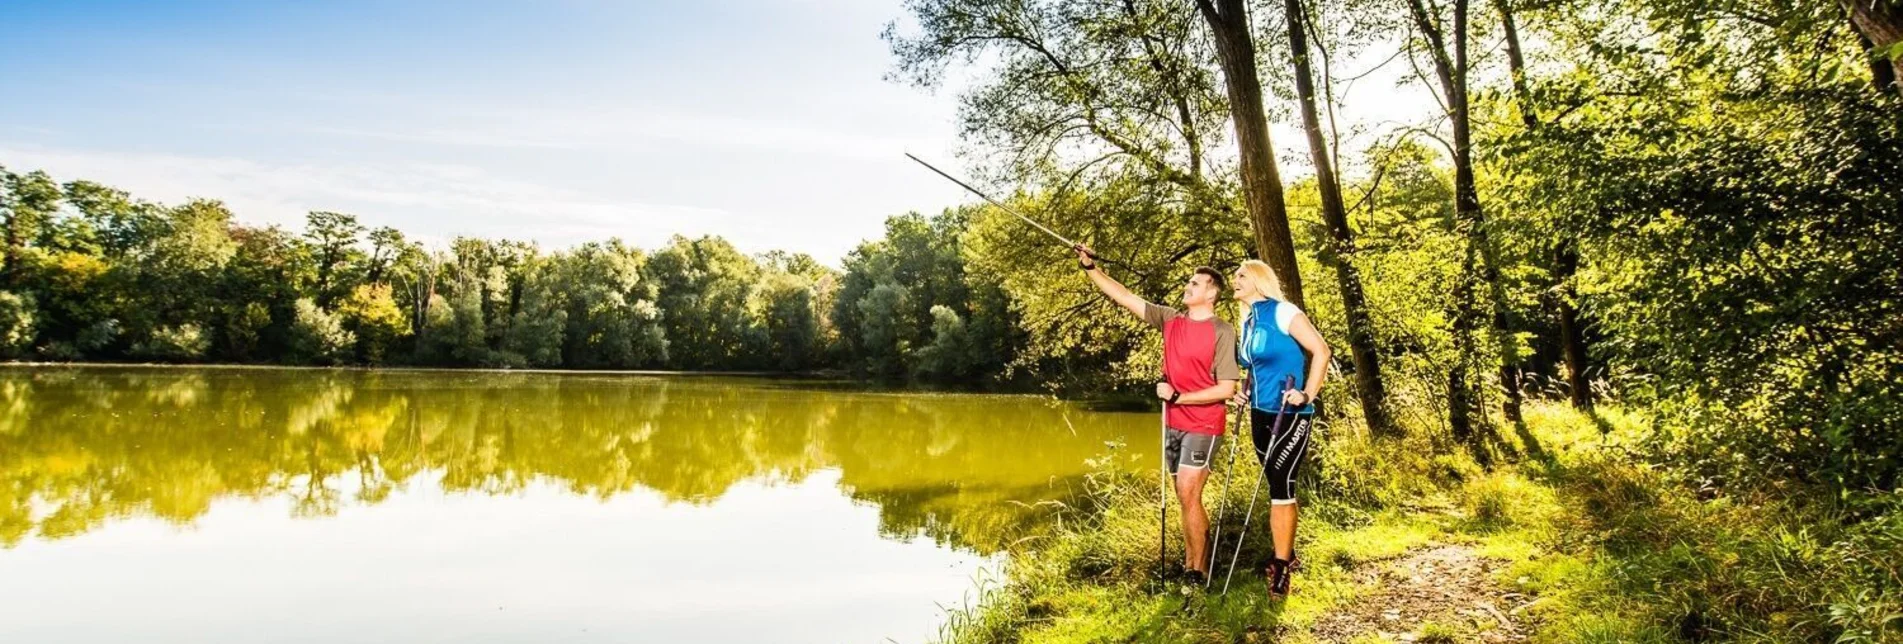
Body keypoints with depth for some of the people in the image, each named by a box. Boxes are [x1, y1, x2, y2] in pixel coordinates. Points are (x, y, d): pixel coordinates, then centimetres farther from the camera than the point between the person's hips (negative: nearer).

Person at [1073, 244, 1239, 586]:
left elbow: (1227, 389, -14)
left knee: (1188, 494, -11)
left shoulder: (1222, 332, -11)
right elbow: (1124, 297, 5)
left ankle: (1199, 570, 1)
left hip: (1203, 426, -6)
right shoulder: (1171, 320, 5)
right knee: (1186, 497, 11)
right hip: (1173, 424, 6)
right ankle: (1190, 563, 20)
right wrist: (1090, 267, -1)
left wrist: (1178, 396, -15)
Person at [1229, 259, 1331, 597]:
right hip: (1261, 413, 8)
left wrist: (1308, 395, -21)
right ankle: (1287, 555, 27)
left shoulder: (1282, 312, -13)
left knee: (1280, 486, -7)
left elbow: (1321, 350, -17)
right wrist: (1245, 394, 10)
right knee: (1278, 487, 14)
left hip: (1289, 414, -7)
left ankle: (1281, 566, 2)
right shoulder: (1247, 320, 11)